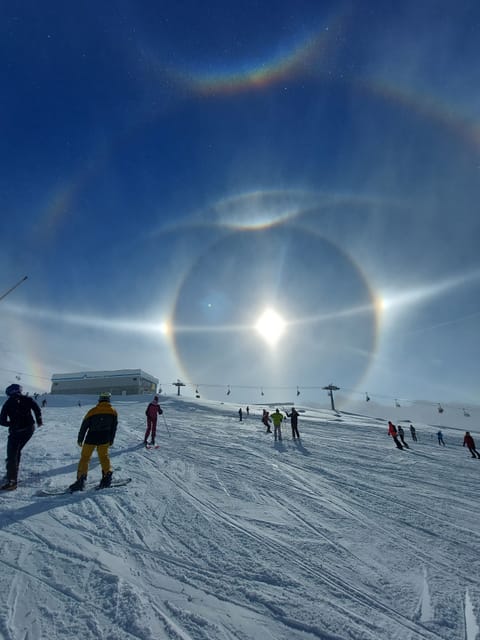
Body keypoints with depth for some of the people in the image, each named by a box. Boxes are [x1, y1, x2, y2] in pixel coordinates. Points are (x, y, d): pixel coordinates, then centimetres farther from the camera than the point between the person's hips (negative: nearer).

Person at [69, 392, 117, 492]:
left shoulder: (92, 411, -11)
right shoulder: (113, 412, -3)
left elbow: (84, 426, -4)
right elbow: (113, 428, 5)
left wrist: (80, 439, 8)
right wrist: (111, 440, 16)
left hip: (91, 438, -2)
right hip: (105, 439, 3)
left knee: (85, 457, 8)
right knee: (104, 456, 18)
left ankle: (81, 480, 5)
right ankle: (107, 475, 14)